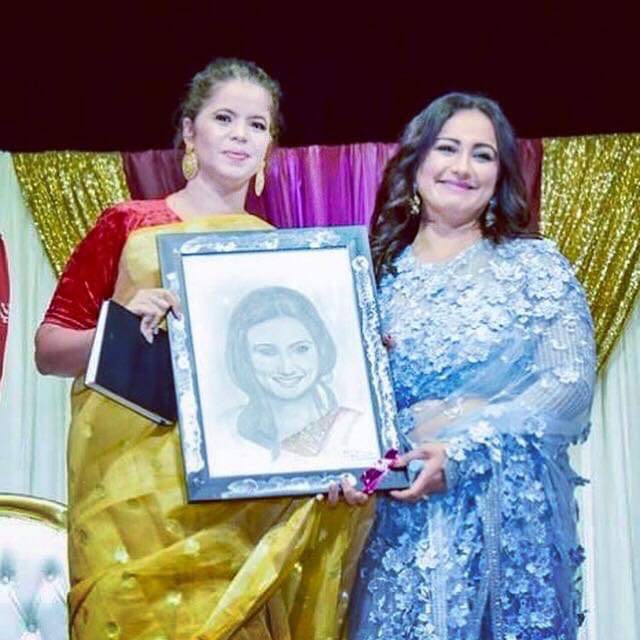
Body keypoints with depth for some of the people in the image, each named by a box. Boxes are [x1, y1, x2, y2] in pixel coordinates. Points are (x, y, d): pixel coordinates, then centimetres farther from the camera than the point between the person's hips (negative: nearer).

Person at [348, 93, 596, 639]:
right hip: (398, 519, 2)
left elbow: (571, 384, -9)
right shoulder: (379, 273, 9)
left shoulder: (536, 265, 1)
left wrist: (460, 453, -19)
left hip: (510, 519, -2)